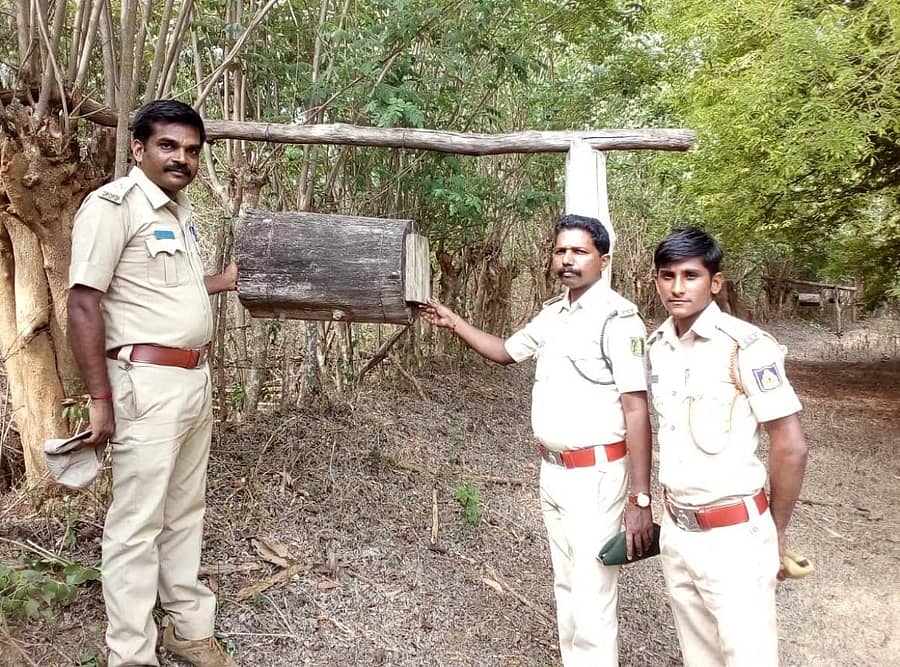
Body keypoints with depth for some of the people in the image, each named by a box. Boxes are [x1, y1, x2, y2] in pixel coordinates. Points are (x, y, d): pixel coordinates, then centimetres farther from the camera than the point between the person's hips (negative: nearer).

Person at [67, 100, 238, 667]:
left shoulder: (181, 209, 13)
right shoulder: (113, 204, -12)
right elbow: (83, 303, -16)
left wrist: (224, 281, 24)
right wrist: (100, 399, -18)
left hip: (195, 380, 8)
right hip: (150, 384, -8)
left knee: (186, 512, 17)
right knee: (137, 524, 2)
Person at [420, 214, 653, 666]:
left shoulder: (617, 318, -16)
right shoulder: (552, 314, 8)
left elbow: (636, 410, -19)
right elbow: (506, 352, 25)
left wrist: (640, 499, -21)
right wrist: (454, 323, 15)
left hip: (595, 475, -8)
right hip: (551, 471, 8)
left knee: (592, 596, 0)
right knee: (566, 585, 19)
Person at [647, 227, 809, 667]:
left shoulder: (746, 347, -17)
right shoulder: (655, 346, 3)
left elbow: (791, 447, -13)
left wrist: (776, 532, -3)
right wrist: (667, 512, 16)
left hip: (734, 535, -6)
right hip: (676, 530, 6)